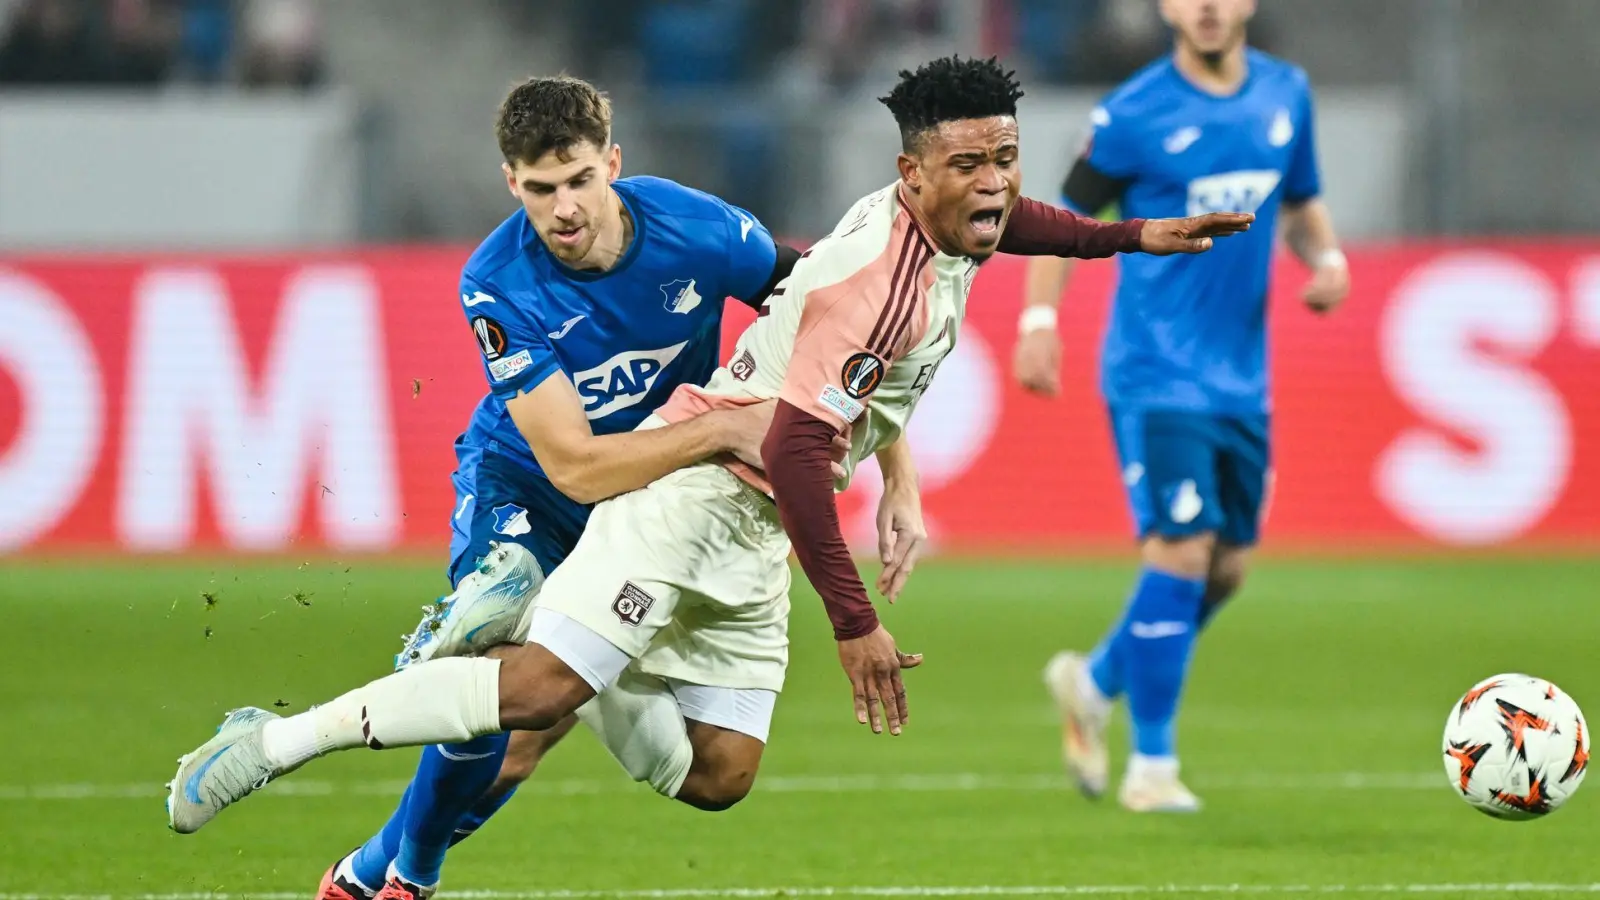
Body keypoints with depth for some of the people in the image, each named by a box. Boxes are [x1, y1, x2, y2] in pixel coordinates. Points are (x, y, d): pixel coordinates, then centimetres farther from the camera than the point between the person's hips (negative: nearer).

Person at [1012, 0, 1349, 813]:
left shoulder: (1285, 96, 7)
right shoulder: (1134, 114, -9)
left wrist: (1326, 258, 1)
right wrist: (1039, 319, -13)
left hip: (1240, 377, 6)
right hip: (1156, 373, -6)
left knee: (1226, 566, 11)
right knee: (1181, 552, -14)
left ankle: (1094, 684, 34)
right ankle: (1151, 767, -4)